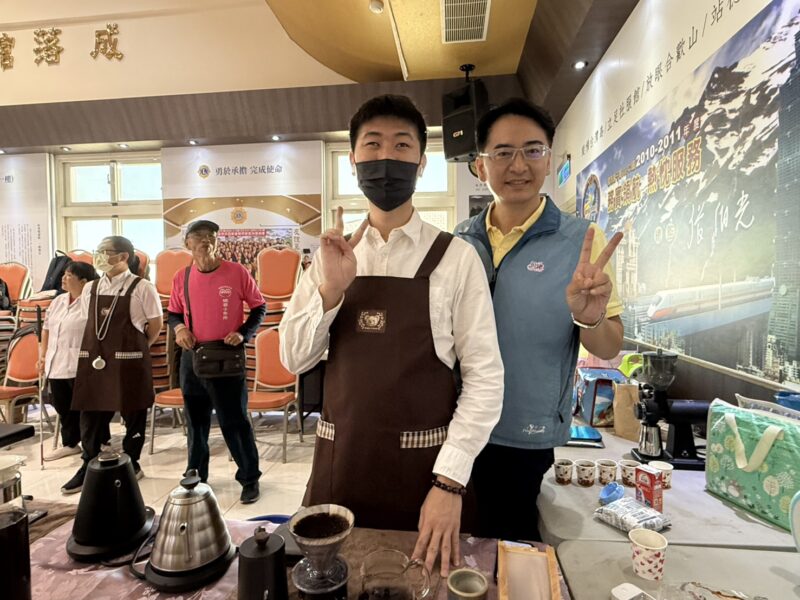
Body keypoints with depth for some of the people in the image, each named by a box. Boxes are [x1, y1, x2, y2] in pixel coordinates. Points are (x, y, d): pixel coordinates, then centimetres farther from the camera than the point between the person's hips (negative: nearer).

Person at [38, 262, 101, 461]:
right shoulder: (58, 301, 12)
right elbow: (46, 328, 21)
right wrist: (43, 355, 17)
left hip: (81, 367, -8)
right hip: (56, 364, 8)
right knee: (63, 407, 17)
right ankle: (70, 443, 33)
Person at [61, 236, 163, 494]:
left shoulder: (141, 288, -7)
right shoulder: (90, 289, 10)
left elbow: (156, 324, -3)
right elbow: (90, 322, 20)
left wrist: (137, 348, 4)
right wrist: (96, 347, 13)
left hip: (128, 360, -5)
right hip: (95, 358, 5)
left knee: (133, 414, 6)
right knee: (91, 414, 10)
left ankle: (131, 464, 23)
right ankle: (90, 467, 25)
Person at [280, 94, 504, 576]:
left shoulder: (455, 256, -8)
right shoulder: (333, 256, 3)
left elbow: (485, 376, -9)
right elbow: (294, 359, 1)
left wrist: (450, 481, -13)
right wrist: (330, 289, -15)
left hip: (424, 465, -3)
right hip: (339, 459, 4)